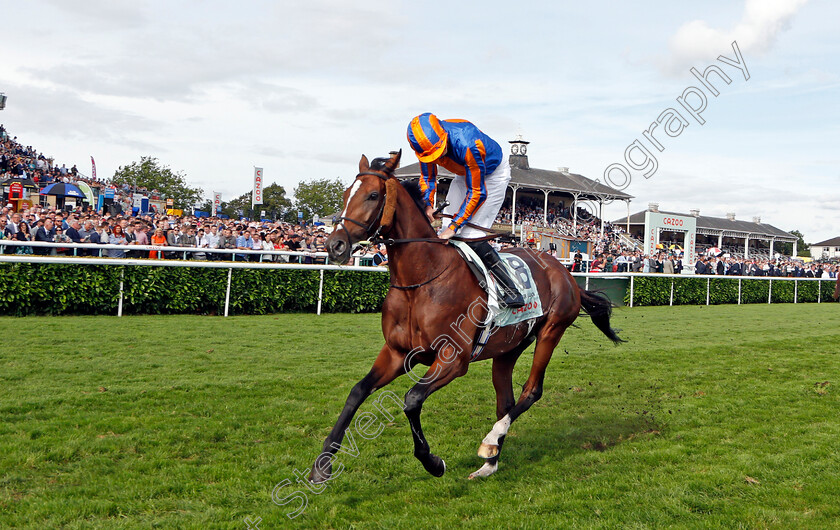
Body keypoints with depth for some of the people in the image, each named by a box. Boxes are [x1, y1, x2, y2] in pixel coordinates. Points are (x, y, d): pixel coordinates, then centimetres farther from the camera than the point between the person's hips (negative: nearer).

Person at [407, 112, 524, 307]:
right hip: (466, 173, 7)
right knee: (447, 232, 0)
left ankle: (513, 291, -14)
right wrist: (428, 205, -20)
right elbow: (428, 177, -2)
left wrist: (454, 227, -31)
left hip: (493, 173, -7)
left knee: (471, 235, -17)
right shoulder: (427, 142, -20)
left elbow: (477, 193, -32)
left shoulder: (468, 145, -40)